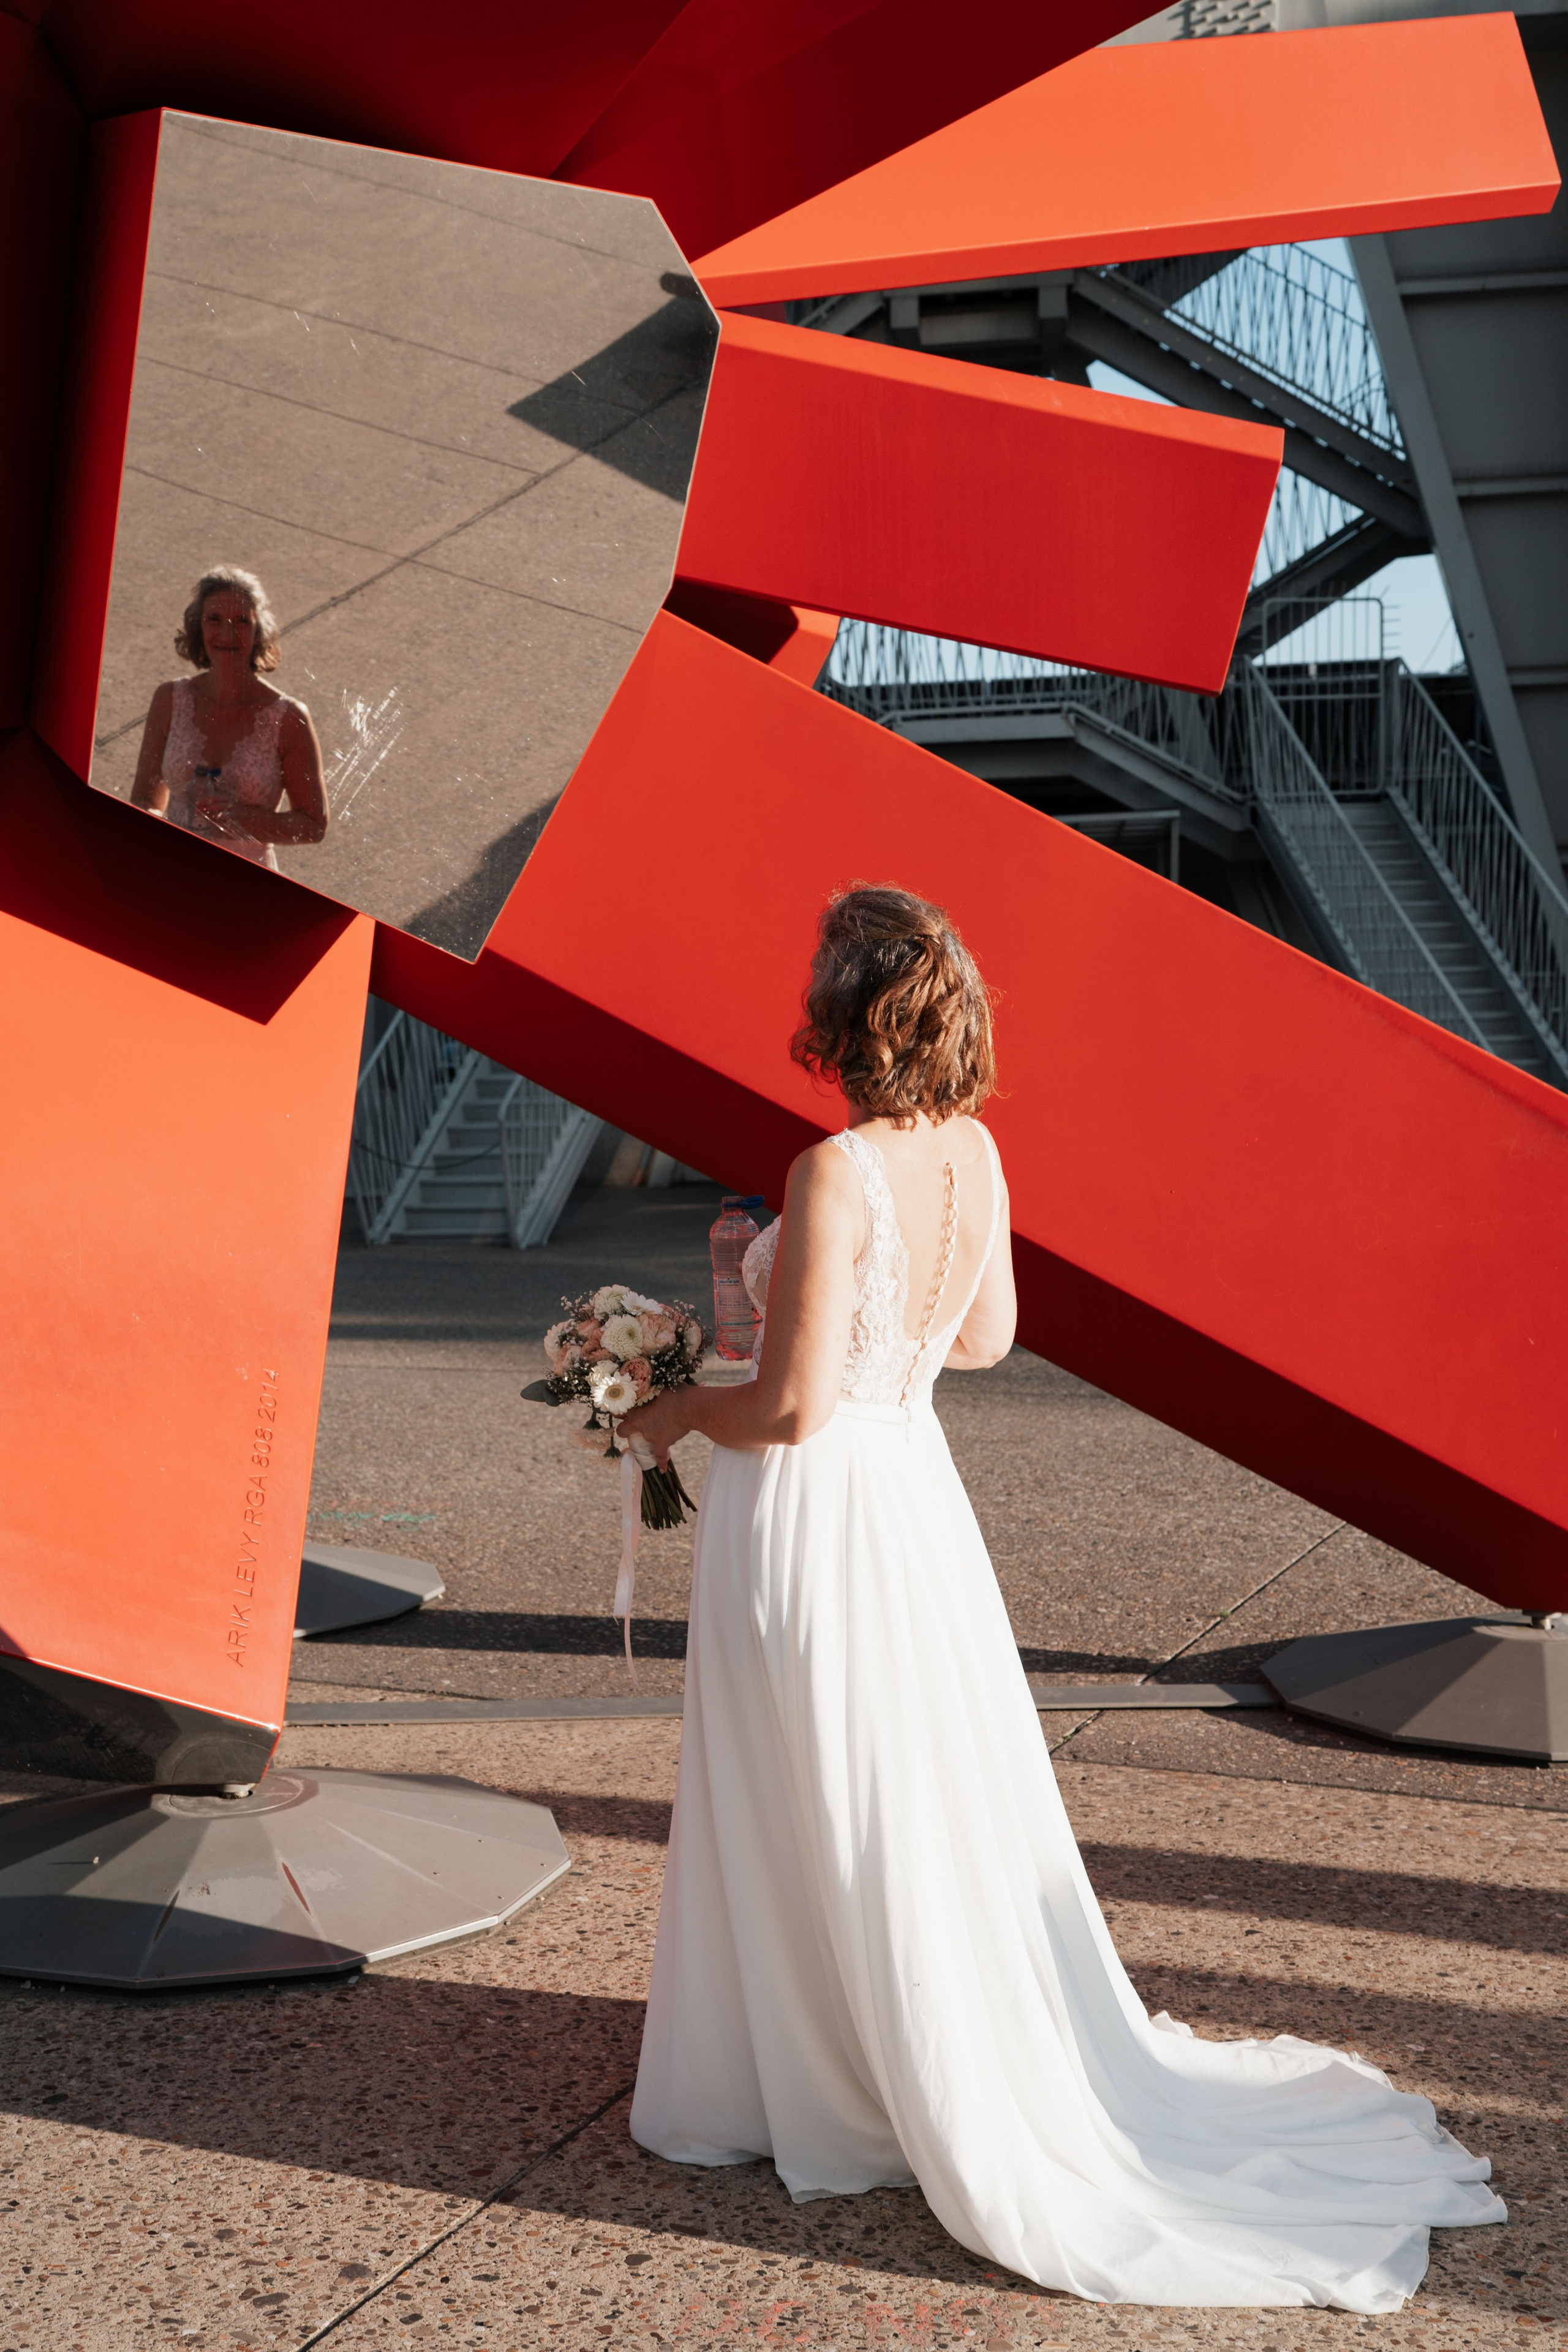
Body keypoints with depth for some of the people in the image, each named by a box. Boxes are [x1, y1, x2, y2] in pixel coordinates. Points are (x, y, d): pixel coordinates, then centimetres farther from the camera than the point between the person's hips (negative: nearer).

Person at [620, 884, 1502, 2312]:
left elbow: (793, 1409, -24)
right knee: (947, 1810, 20)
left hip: (813, 1514, -7)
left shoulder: (837, 1175, -24)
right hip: (913, 1487, 8)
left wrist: (676, 1412, -4)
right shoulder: (973, 1151, -1)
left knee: (843, 1832, 8)